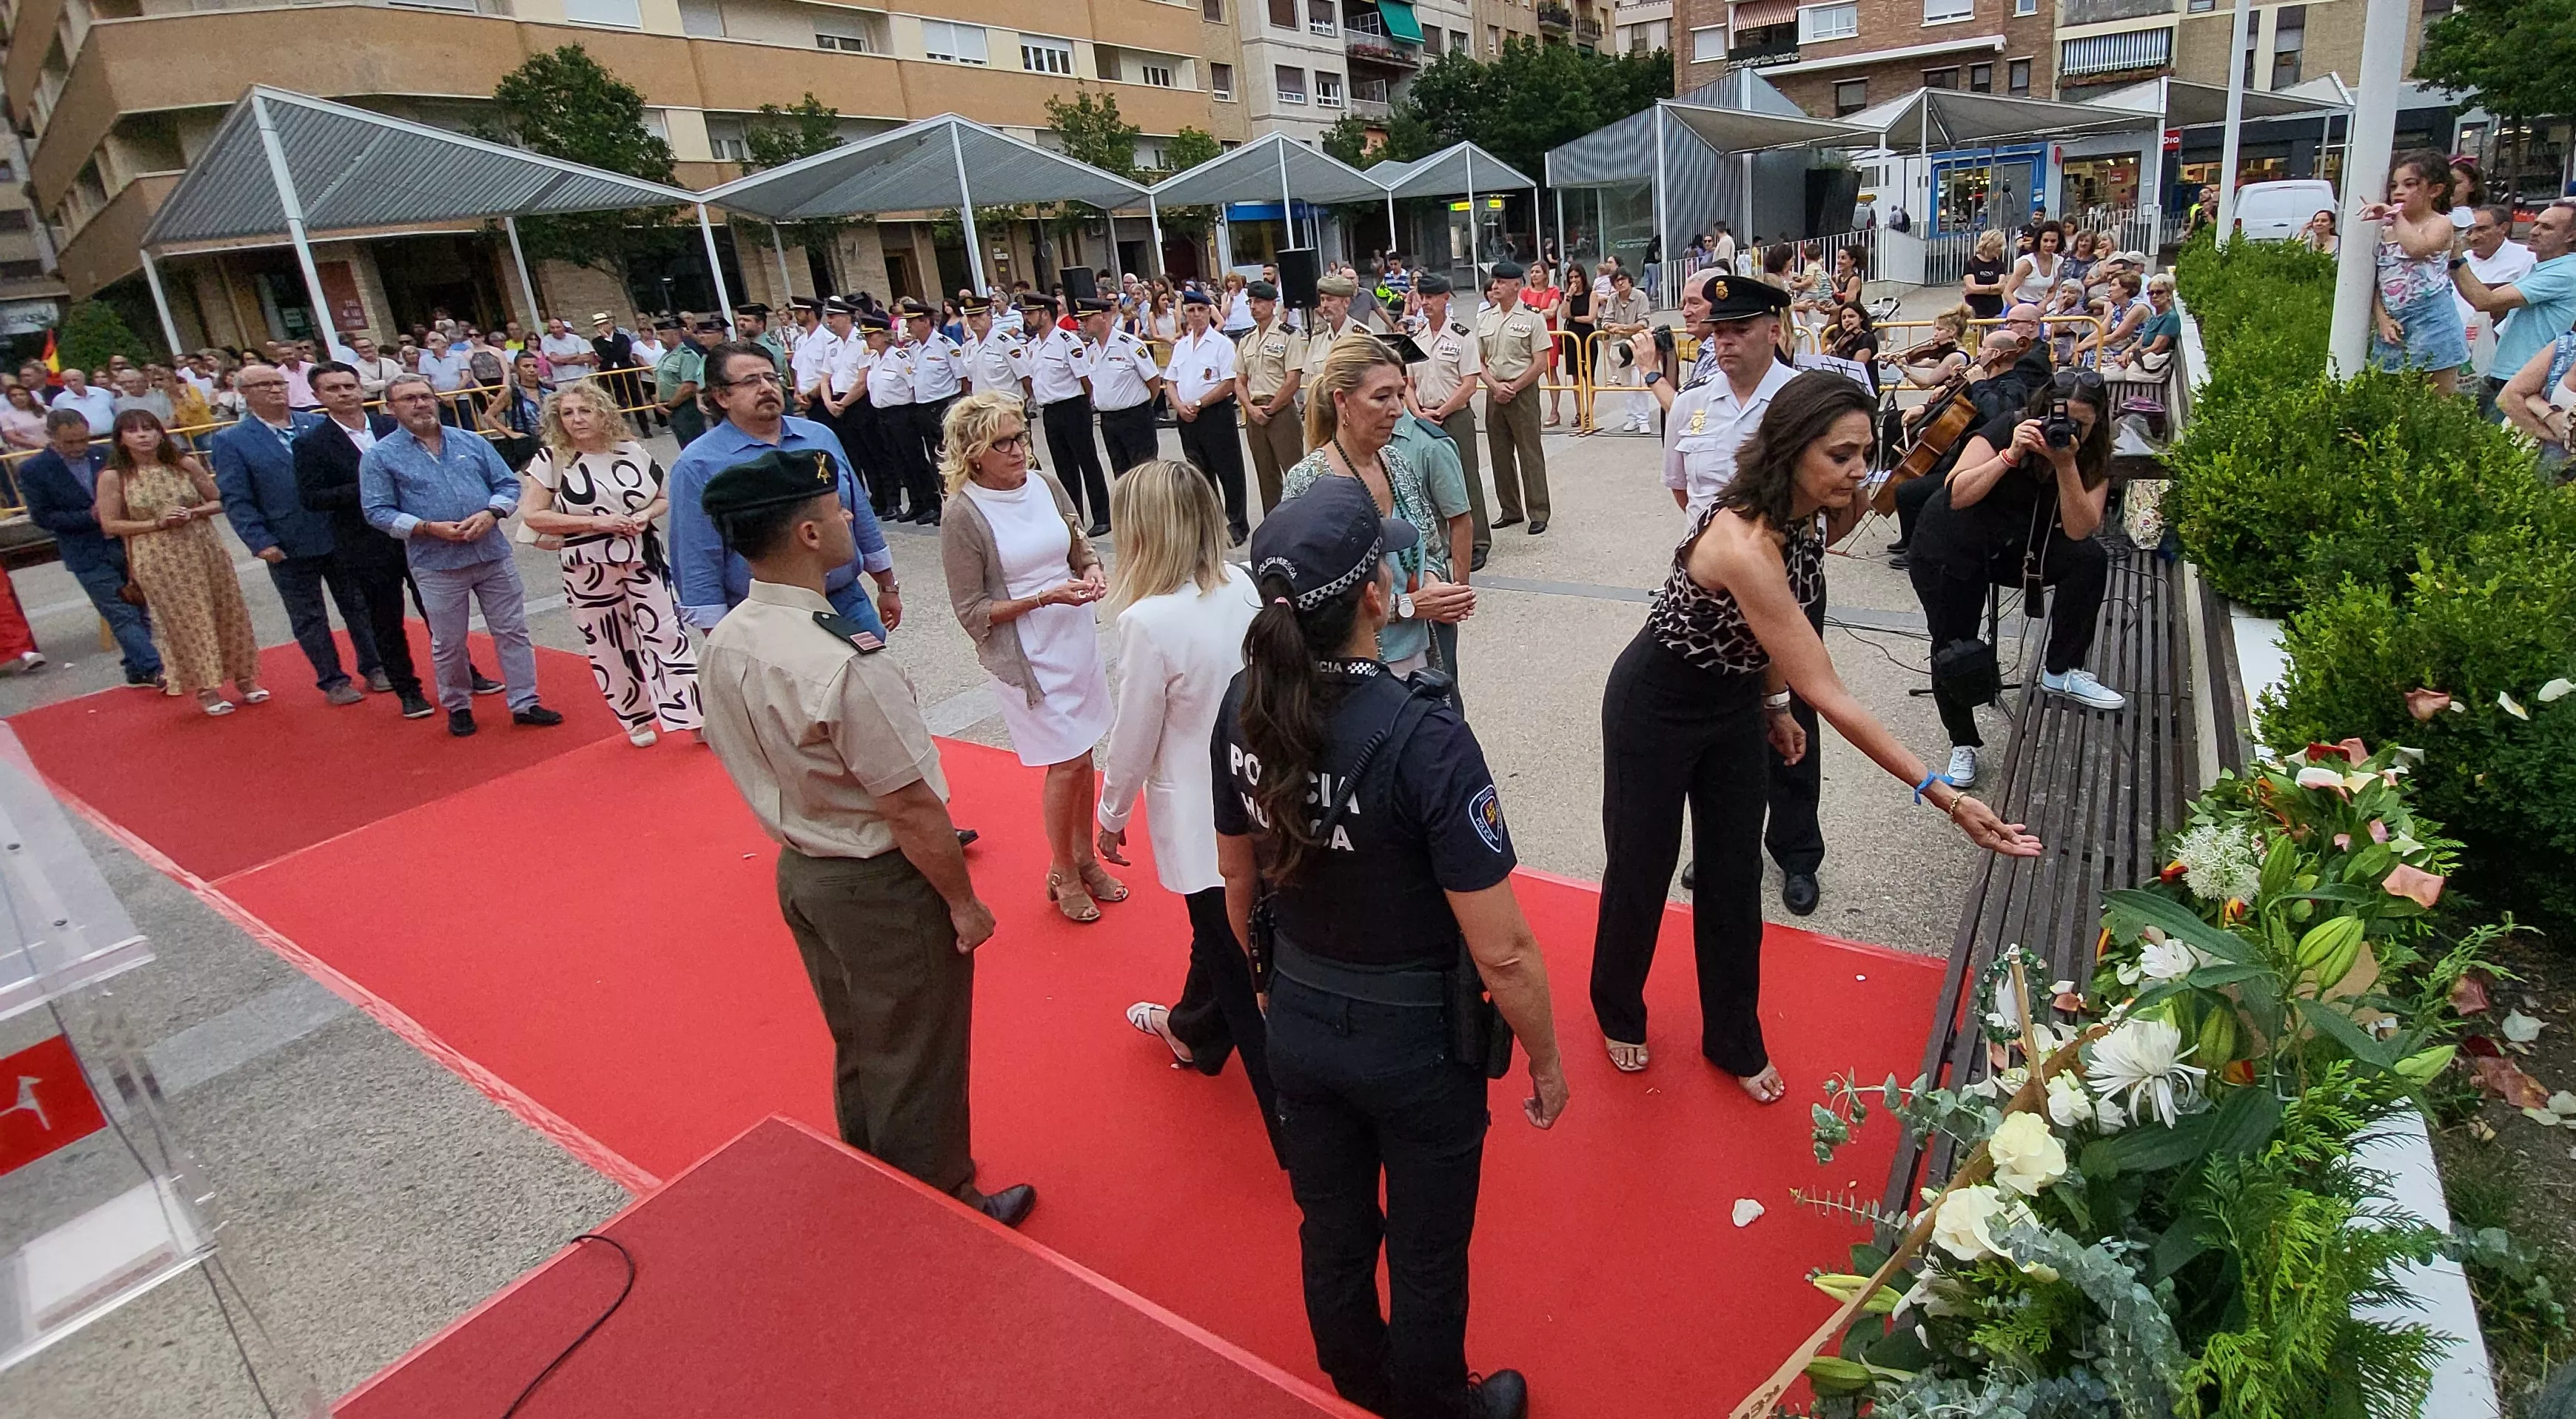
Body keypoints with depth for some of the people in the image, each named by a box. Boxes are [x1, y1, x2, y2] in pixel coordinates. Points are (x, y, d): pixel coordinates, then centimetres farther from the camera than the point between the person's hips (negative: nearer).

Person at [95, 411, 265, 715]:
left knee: (227, 614, 7)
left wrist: (193, 512, -12)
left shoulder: (185, 464, 1)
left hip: (204, 551, 2)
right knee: (185, 621, 2)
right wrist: (158, 523, -14)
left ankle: (244, 678, 22)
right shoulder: (113, 477, -5)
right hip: (159, 561, -2)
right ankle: (205, 688, 13)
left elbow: (219, 502, 8)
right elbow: (110, 525, -3)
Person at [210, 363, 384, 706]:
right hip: (289, 548, -2)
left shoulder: (318, 424, 4)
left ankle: (374, 667, 26)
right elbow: (236, 500, -6)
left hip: (340, 537, 2)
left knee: (358, 606, 12)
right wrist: (260, 543, -15)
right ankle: (332, 680, 20)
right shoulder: (230, 440, -2)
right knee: (309, 619, 9)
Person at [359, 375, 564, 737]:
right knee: (448, 645, 9)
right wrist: (428, 527, -17)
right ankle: (458, 707, 26)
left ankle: (525, 704, 14)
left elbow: (508, 483, 8)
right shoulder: (380, 456, -1)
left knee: (513, 631, 5)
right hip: (436, 565, -2)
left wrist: (490, 513, -11)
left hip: (493, 554, 3)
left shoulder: (472, 442, 8)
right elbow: (377, 511, -5)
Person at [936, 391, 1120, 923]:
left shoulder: (1045, 485, 0)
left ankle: (1084, 859, 34)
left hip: (1078, 639, 5)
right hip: (1024, 655, -5)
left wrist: (1093, 570, -8)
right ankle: (1063, 874, 23)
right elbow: (972, 613, -14)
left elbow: (1080, 547, 15)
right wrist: (1044, 597, -22)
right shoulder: (964, 516, -15)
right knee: (1067, 762, 0)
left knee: (1083, 755, 13)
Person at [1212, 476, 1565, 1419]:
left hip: (1297, 1024, 5)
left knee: (1332, 1227, 29)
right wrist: (1546, 1062, -6)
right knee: (1427, 1254, 22)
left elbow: (1238, 885, 2)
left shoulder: (1243, 709, -13)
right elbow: (1501, 952, -24)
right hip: (1415, 1039, -5)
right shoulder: (1423, 738, -30)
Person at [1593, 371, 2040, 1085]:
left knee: (1734, 878, 13)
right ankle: (1618, 1014, 38)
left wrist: (1775, 704, 10)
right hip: (1655, 707, -7)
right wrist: (1942, 793, -35)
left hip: (1736, 703, 7)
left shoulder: (1809, 516, -11)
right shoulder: (1743, 542, -37)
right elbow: (1829, 696, -36)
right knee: (1642, 869, 11)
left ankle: (1733, 1040, 32)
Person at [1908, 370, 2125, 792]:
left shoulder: (2092, 459, -7)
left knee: (2089, 560, -21)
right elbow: (1957, 495, -27)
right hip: (1948, 548, -4)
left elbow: (2078, 530, -21)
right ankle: (1962, 743, 17)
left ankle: (2060, 671, -6)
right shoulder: (2009, 427, -18)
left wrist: (2066, 465, -29)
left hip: (2017, 548, 4)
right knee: (1953, 648, -6)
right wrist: (2011, 455, -37)